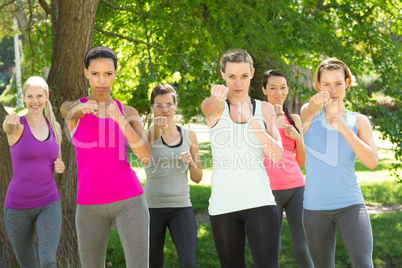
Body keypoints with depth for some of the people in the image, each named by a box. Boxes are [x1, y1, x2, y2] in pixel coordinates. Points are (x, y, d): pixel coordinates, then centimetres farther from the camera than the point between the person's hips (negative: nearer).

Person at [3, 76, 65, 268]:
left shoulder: (54, 126, 7)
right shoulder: (15, 126, -7)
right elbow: (8, 127, -35)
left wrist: (60, 166, -3)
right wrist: (10, 121, -60)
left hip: (48, 205, 2)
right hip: (18, 207, -2)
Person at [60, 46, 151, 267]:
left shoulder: (128, 112, 8)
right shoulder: (70, 108, 5)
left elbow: (146, 156, -8)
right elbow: (71, 112, -22)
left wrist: (120, 119, -24)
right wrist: (84, 107, -48)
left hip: (129, 200, 0)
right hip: (91, 206, 1)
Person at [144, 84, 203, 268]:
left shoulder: (189, 136, 8)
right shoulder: (147, 135, 0)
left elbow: (197, 178, 11)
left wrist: (191, 162, -11)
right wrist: (156, 128, -47)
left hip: (181, 207, 1)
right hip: (152, 206, -1)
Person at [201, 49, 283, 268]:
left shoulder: (265, 109, 9)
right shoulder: (216, 107, 3)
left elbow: (276, 156, -2)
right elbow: (208, 107, -24)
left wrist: (251, 120, -12)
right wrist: (216, 96, -48)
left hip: (259, 202, 0)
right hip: (223, 205, 0)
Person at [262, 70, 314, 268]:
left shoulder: (294, 119, 14)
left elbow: (302, 161, 16)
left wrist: (298, 138, -3)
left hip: (295, 188, 3)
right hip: (269, 190, -3)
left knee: (303, 250, -6)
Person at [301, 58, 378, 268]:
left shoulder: (359, 121, 4)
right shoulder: (310, 115, 2)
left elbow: (372, 162, -9)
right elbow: (307, 113, -24)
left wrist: (344, 130, -20)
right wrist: (317, 102, -48)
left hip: (350, 205, 0)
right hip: (315, 208, 1)